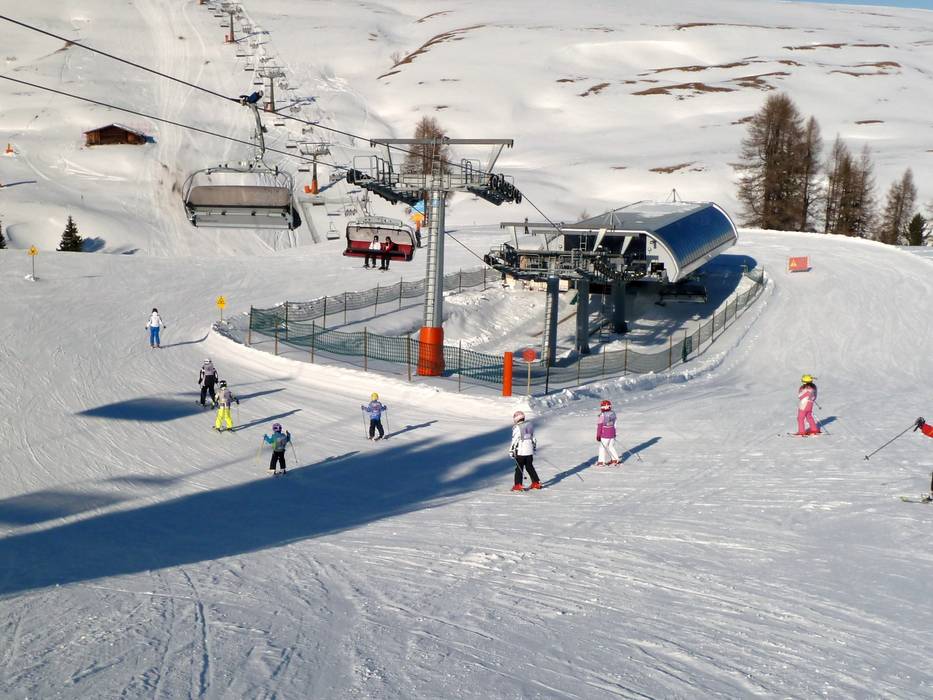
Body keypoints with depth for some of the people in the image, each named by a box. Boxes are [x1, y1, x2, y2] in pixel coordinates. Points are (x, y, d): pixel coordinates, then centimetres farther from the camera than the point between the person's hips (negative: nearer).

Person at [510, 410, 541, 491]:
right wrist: (534, 448, 26)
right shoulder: (530, 425, 7)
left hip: (520, 452, -6)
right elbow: (533, 439, 16)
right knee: (530, 467, 16)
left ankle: (518, 485, 1)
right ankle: (536, 483, 18)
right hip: (530, 451, 6)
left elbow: (514, 441, -15)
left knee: (519, 469, 2)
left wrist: (511, 451, -8)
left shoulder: (517, 428, -14)